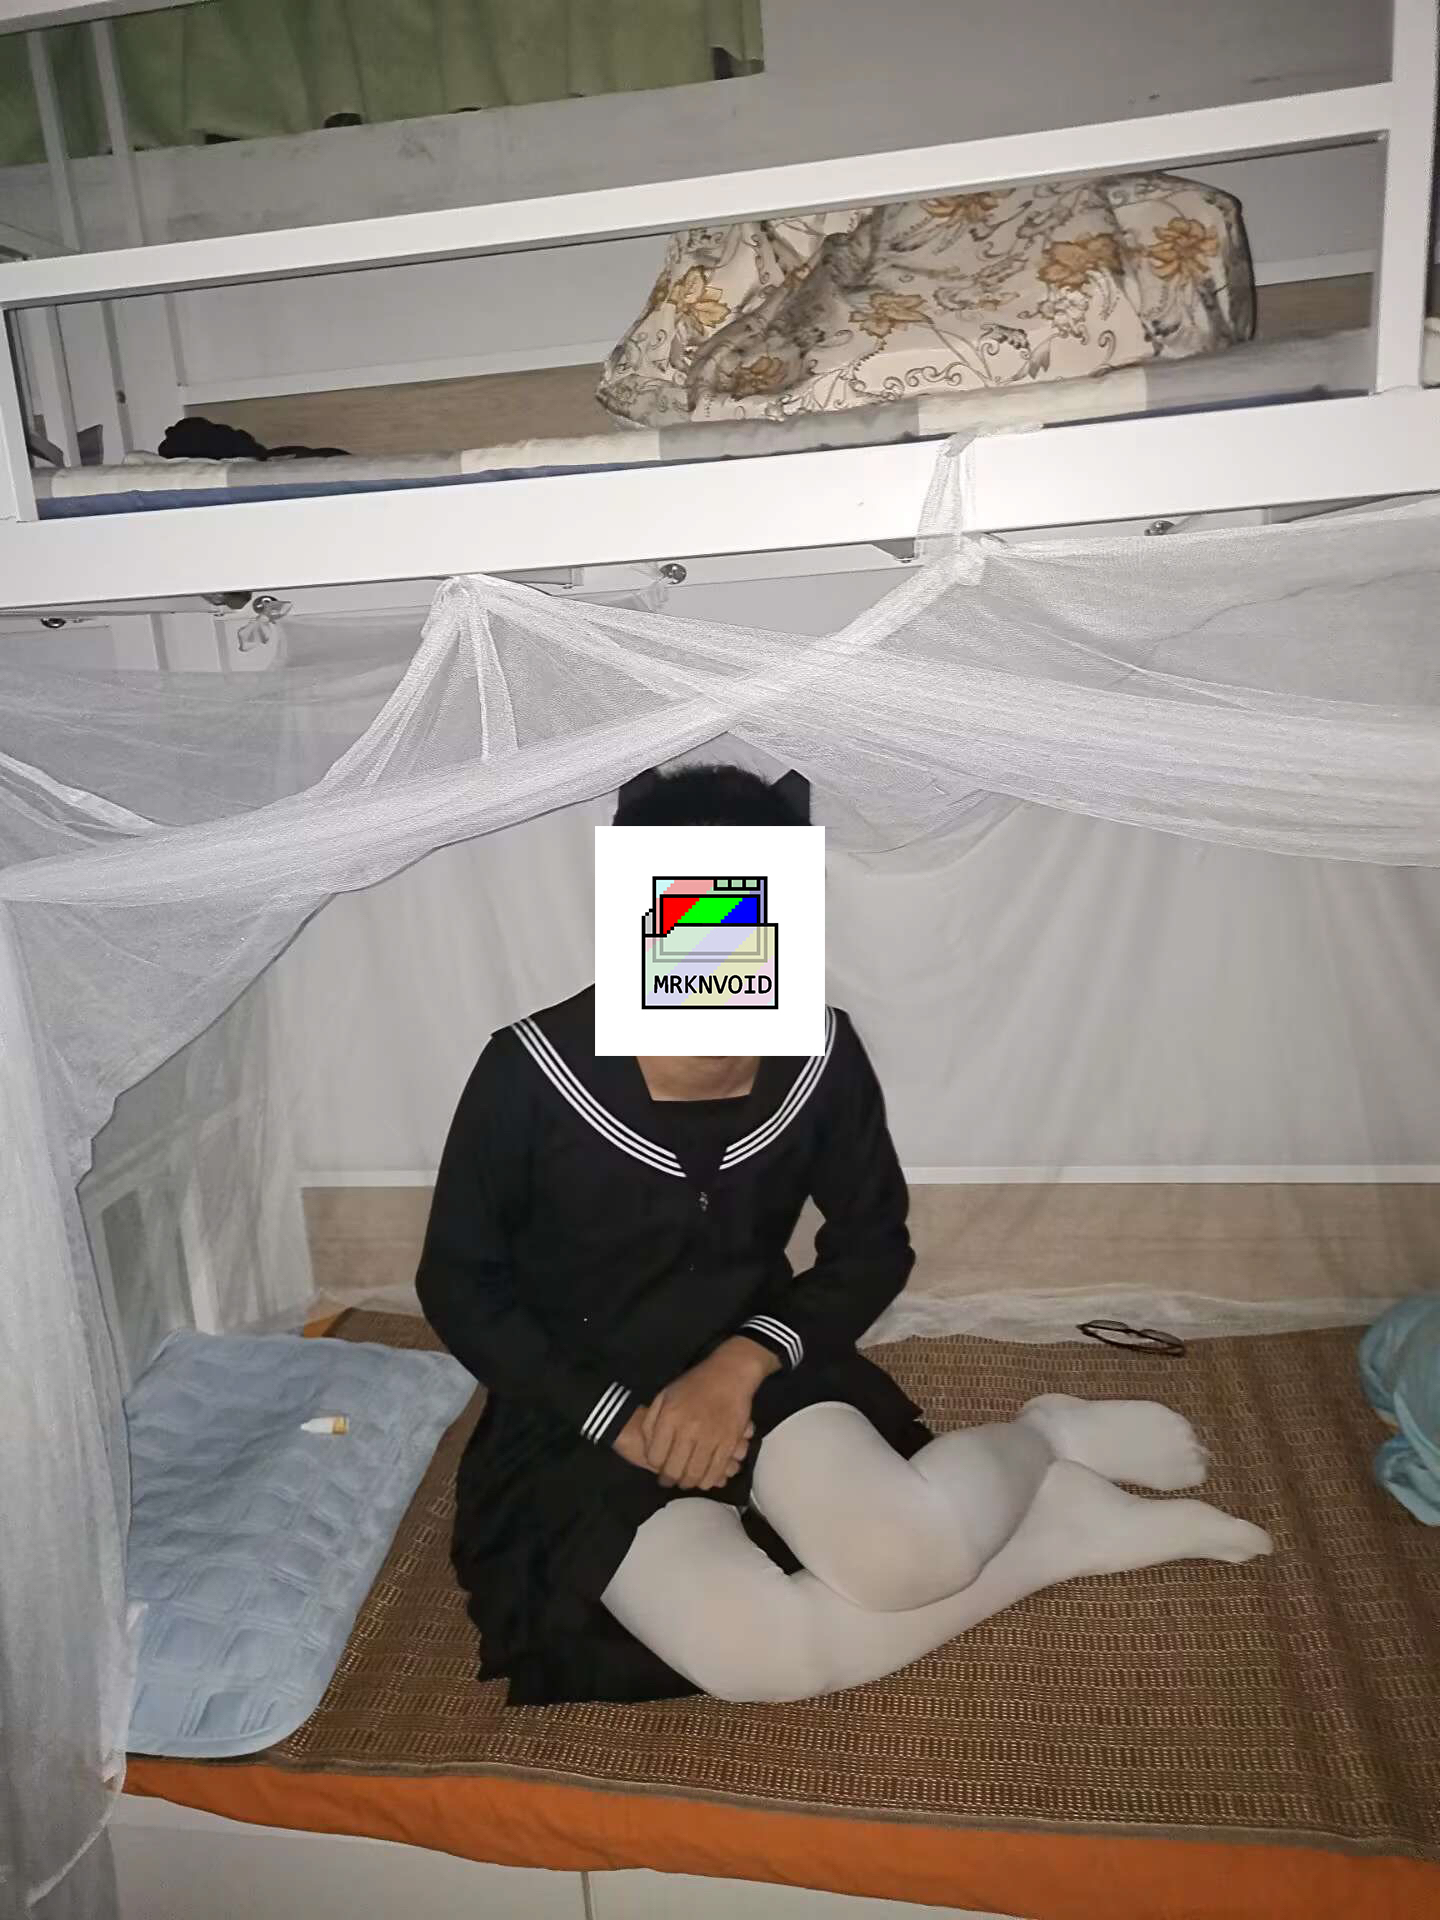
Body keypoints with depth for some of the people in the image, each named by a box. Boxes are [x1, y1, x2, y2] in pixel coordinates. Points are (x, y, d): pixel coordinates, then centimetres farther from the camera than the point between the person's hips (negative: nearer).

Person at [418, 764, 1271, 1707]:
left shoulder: (820, 1056, -11)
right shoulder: (531, 1073, -19)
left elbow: (874, 1246, 1)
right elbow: (459, 1285, -8)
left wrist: (746, 1359, -15)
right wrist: (613, 1415, -17)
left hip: (753, 1369, 1)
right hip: (580, 1411, -1)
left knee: (904, 1555, -28)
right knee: (757, 1653, -26)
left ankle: (1045, 1434, 7)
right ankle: (1068, 1524, -5)